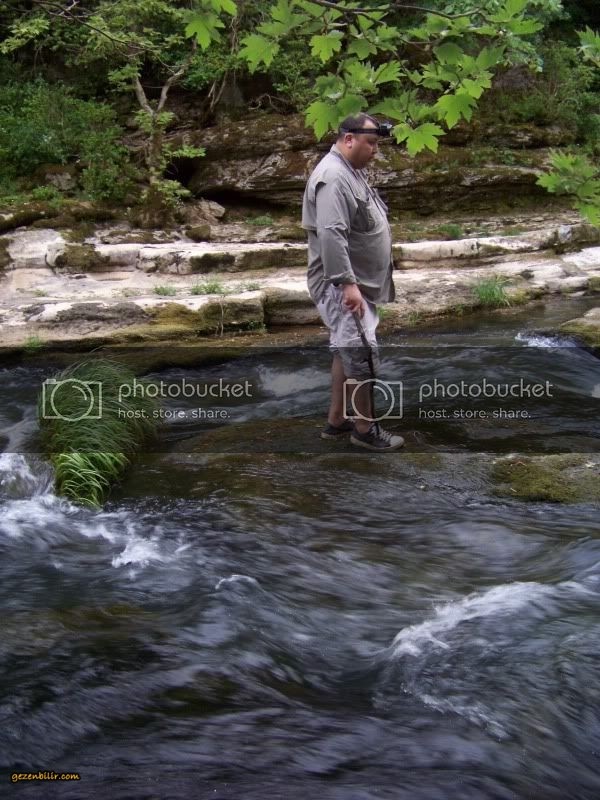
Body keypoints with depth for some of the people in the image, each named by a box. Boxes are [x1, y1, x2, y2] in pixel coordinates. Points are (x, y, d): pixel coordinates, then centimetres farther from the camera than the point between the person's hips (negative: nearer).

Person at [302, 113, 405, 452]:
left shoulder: (352, 171, 14)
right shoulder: (333, 177, -20)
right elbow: (331, 235, -30)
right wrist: (347, 283, -34)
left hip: (357, 281, 11)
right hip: (342, 284, -11)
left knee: (348, 349, 15)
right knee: (362, 353, -8)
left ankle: (337, 420, 24)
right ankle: (365, 429, 3)